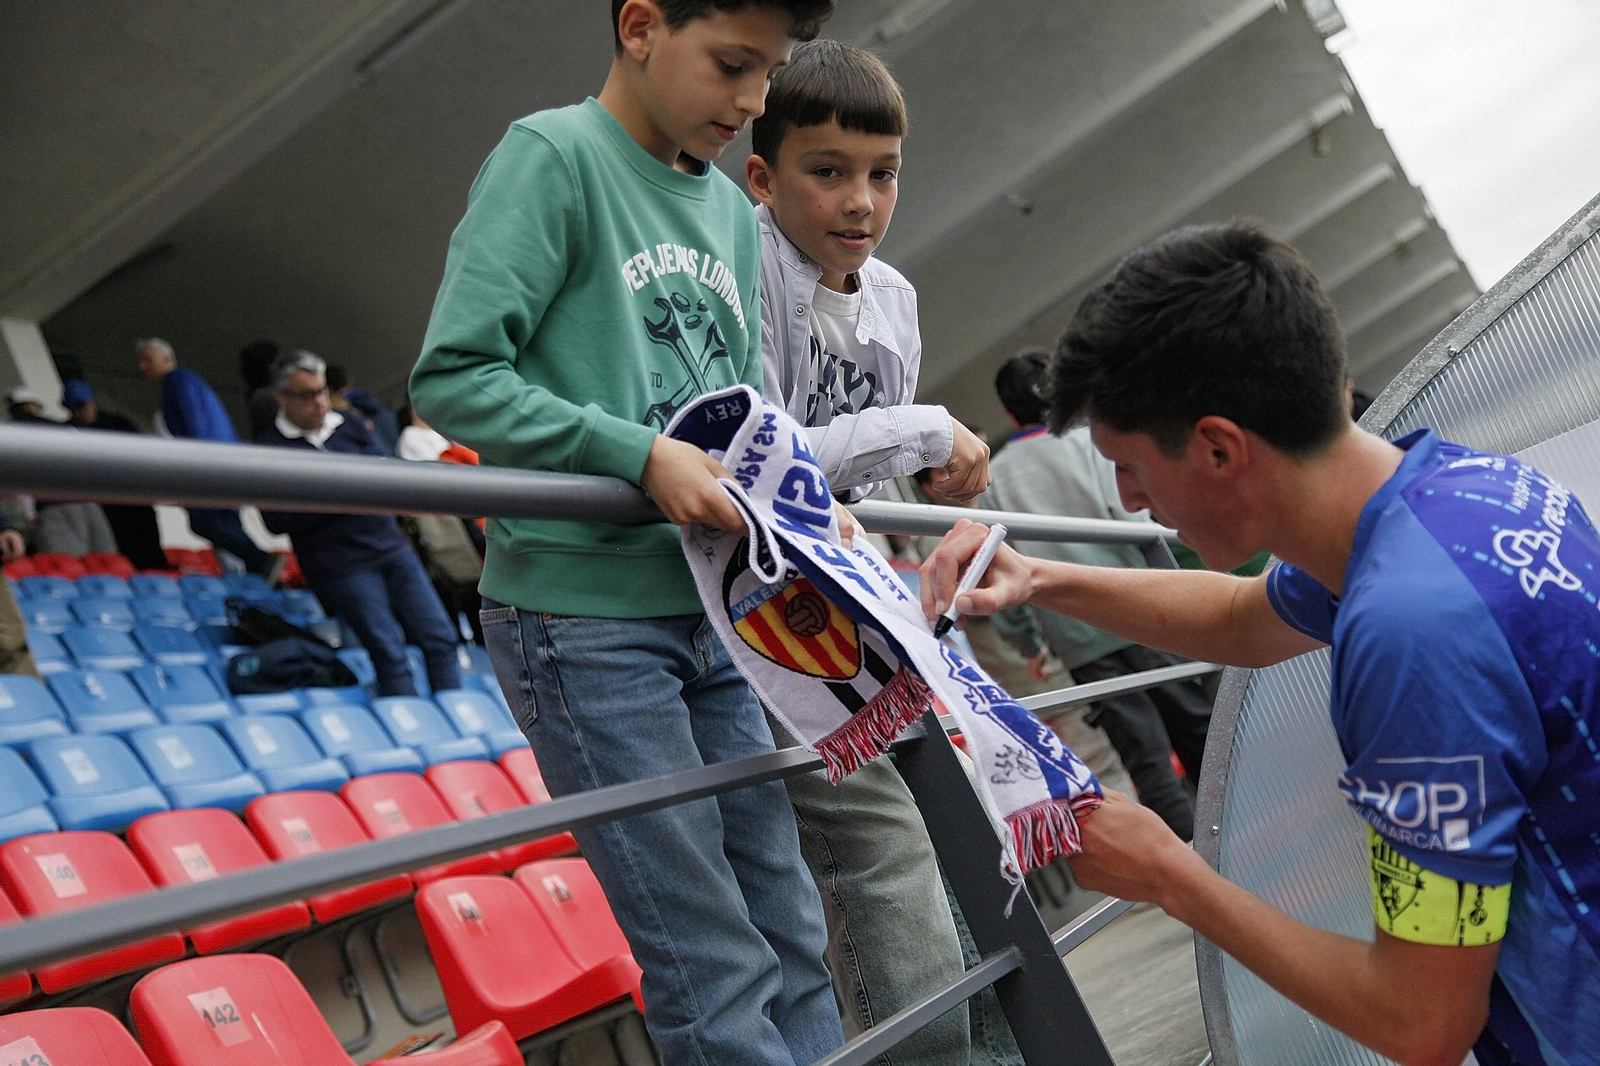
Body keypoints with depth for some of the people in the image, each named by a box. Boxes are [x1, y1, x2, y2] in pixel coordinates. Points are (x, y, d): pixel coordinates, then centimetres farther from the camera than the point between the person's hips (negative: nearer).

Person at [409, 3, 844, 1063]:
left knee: (792, 942, 11)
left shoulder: (733, 214, 15)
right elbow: (452, 375, -14)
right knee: (720, 979, -6)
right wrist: (640, 454, -20)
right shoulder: (553, 156, -7)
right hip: (583, 611, -7)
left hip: (709, 611, 8)